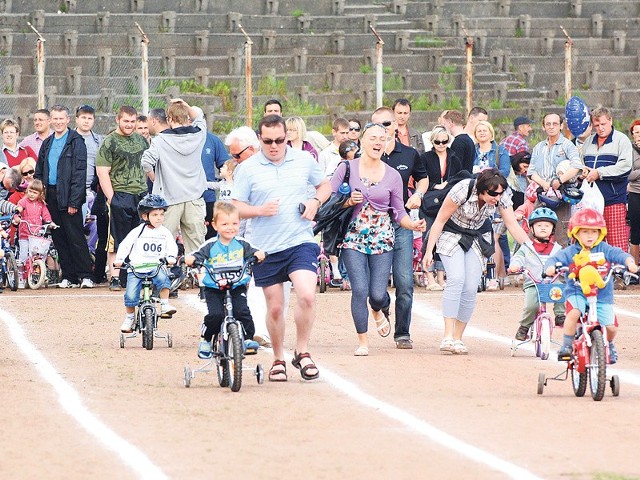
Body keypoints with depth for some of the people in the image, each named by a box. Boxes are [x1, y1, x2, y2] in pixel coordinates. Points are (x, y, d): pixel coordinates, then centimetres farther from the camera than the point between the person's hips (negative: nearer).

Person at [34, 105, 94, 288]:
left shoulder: (76, 141, -5)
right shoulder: (48, 143, 16)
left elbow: (79, 173, -11)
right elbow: (39, 172, 19)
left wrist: (73, 202, -16)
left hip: (68, 196, -7)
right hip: (51, 196, 7)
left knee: (75, 237, -7)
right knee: (58, 238, 7)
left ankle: (85, 276, -4)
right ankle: (69, 276, 11)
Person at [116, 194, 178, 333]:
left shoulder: (165, 233, 9)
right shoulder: (138, 232, 3)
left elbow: (172, 247, 10)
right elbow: (124, 245, 4)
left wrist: (170, 258, -11)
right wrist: (119, 260, -10)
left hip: (156, 267, 1)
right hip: (136, 268, -1)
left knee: (162, 278, -33)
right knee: (131, 295, -12)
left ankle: (165, 305, -20)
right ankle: (129, 318, 10)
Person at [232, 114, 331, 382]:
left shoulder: (304, 161, 4)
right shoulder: (248, 169, -2)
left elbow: (324, 185, 20)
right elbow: (236, 208, 1)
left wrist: (315, 202, -1)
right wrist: (260, 210, -17)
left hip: (300, 242, 0)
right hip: (265, 249, 0)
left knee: (307, 296, -19)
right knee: (275, 307, 7)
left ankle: (302, 352, 0)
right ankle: (278, 360, 25)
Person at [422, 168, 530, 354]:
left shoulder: (502, 197, -19)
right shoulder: (463, 190, -30)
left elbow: (514, 227, -12)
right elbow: (440, 220, -20)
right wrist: (428, 251, -18)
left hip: (478, 237, 4)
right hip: (452, 234, -4)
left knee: (471, 288, -9)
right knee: (456, 279, -25)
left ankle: (458, 338, 3)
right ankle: (448, 336, -27)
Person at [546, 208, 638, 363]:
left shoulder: (604, 249, 3)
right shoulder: (570, 252, -1)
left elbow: (619, 254, -8)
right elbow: (556, 259, -11)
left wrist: (630, 263, -29)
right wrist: (551, 267, -35)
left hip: (602, 294, 2)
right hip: (577, 293, -2)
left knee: (611, 326, -7)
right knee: (574, 313, -33)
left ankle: (609, 344, 29)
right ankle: (566, 345, -17)